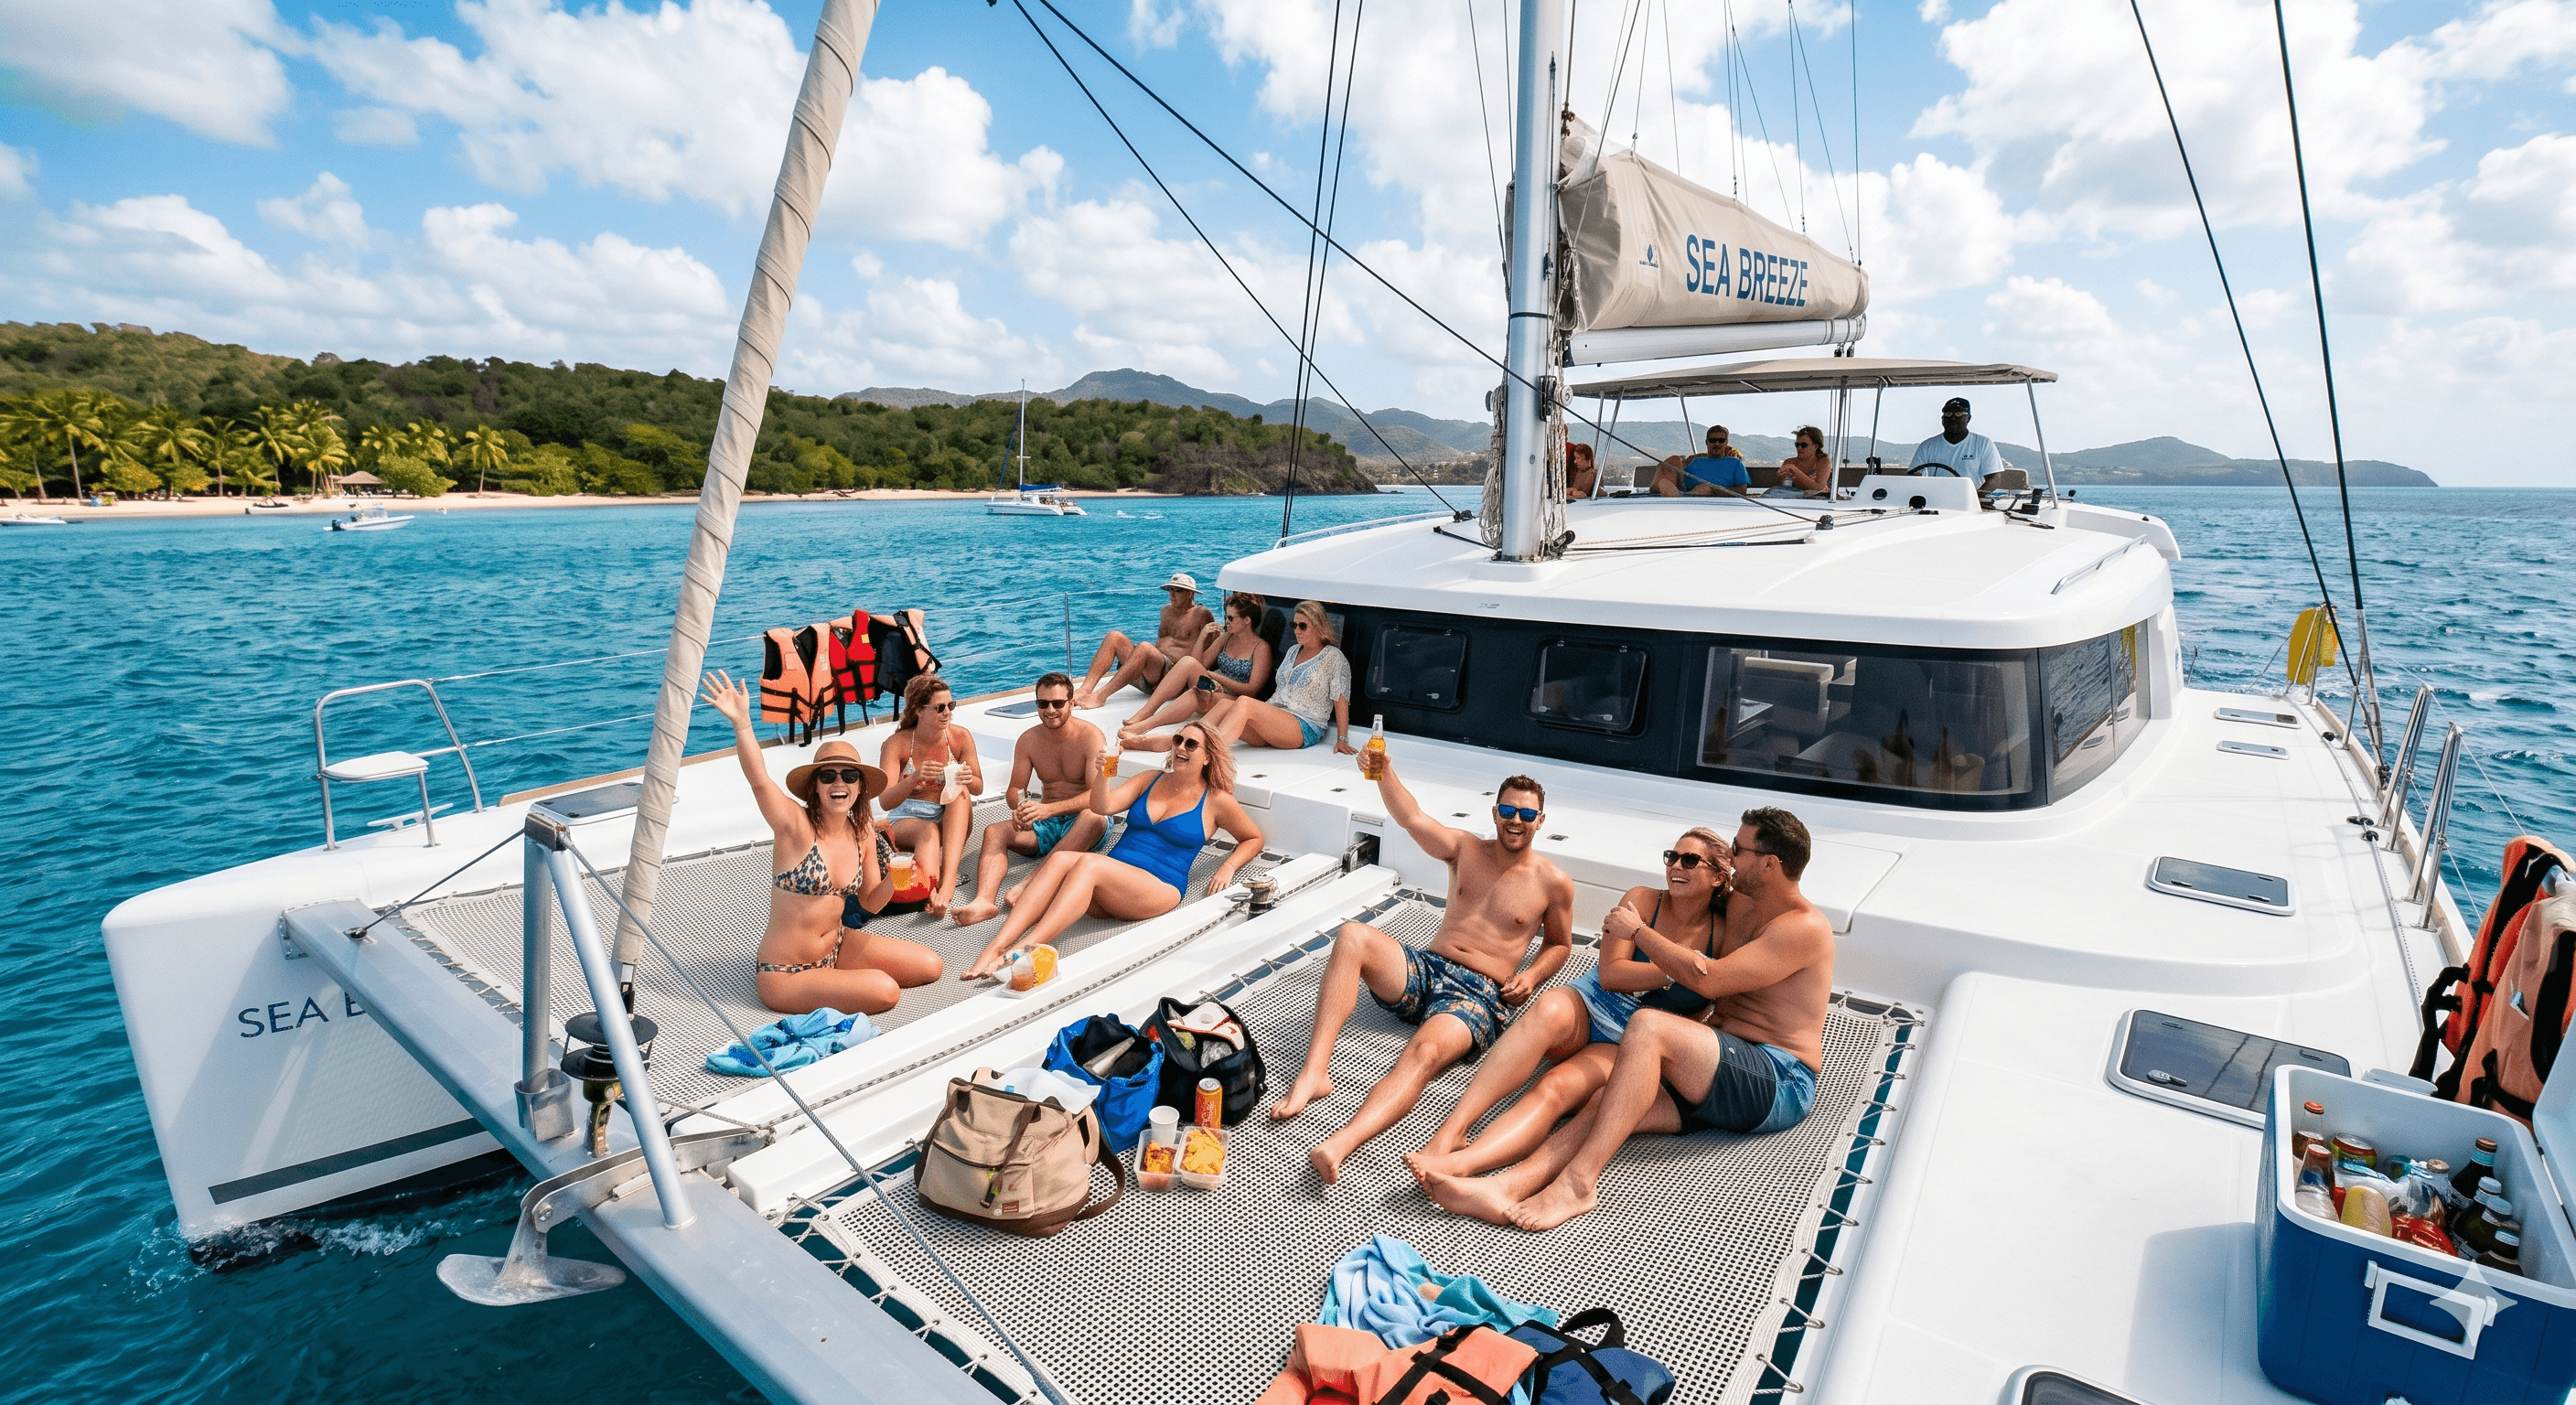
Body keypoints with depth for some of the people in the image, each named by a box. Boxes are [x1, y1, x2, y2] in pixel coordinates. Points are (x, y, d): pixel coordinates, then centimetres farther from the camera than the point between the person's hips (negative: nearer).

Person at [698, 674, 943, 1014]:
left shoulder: (863, 833, -1)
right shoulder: (796, 825, -18)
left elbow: (870, 902, 7)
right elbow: (759, 780, -37)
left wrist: (891, 881, -15)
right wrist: (741, 722, -49)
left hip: (838, 946, 7)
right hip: (784, 974, -7)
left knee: (930, 966, 5)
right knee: (885, 991, -24)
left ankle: (837, 980, 15)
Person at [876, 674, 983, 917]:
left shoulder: (961, 737, -5)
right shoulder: (896, 744, -11)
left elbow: (978, 788, -1)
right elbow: (885, 802, -18)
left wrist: (968, 779, -27)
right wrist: (915, 778, -38)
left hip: (951, 822, 3)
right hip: (906, 820, -2)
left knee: (961, 793, -30)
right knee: (928, 830, -37)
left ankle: (948, 881, -46)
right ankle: (931, 893, -61)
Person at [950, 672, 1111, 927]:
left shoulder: (1090, 736, -11)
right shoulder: (1028, 740, 4)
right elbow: (1015, 789, 5)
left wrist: (1048, 809, -35)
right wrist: (1019, 809, -22)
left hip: (1080, 823, -4)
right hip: (1046, 825, 4)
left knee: (1093, 816, -38)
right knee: (994, 831, -20)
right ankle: (984, 900, -45)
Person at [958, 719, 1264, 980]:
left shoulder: (1217, 801, 8)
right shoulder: (1150, 780, 18)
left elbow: (1254, 839, 19)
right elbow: (1103, 807, 4)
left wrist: (1228, 867, 1)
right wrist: (1102, 774, -15)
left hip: (1159, 889, -4)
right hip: (1112, 880, 4)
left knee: (1088, 863, -34)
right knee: (1060, 858, -29)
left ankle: (1020, 952, -47)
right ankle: (994, 948, -41)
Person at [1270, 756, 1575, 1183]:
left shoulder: (1554, 883, 8)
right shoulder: (1466, 849, 13)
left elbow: (1560, 944, 21)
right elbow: (1412, 818, -1)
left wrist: (1531, 976, 0)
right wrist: (1384, 772, -18)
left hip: (1477, 996, -4)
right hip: (1423, 969, 4)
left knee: (1425, 1052, -37)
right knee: (1352, 935, -26)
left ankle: (1339, 1145, -61)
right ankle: (1315, 1071, -32)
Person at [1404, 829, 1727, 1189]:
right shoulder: (1642, 900, 4)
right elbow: (1610, 973, -5)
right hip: (1589, 1006, 1)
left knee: (1557, 1088, -34)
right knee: (1549, 1009, -38)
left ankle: (1458, 1164, -56)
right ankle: (1451, 1131, -45)